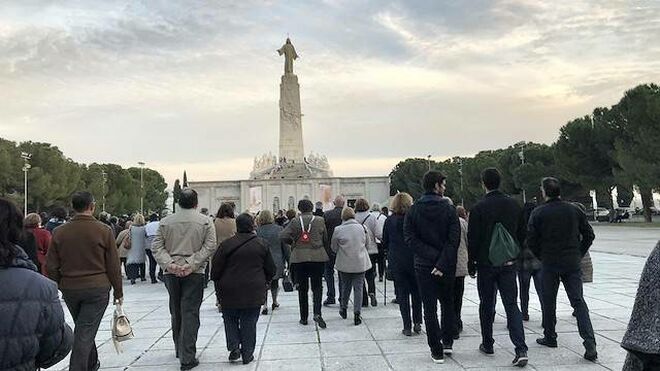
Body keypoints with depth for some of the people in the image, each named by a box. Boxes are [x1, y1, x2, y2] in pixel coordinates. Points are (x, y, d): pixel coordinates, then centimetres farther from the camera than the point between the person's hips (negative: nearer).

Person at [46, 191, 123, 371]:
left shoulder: (59, 232, -1)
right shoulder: (104, 230, -10)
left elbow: (51, 266, 2)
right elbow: (113, 265, -7)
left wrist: (58, 287, 15)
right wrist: (118, 291, 2)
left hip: (69, 288, 4)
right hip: (97, 288, -4)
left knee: (83, 328, 21)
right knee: (85, 332, 0)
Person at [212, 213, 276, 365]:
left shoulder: (226, 244, -7)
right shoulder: (262, 244, -2)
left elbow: (216, 269, -3)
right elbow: (271, 269, 5)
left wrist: (219, 284, 15)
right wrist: (265, 282, 22)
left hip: (230, 291, -1)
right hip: (254, 291, 1)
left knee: (230, 319, 17)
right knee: (249, 322, 9)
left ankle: (234, 347, 4)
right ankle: (247, 354, 13)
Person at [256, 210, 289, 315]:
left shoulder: (258, 231, -8)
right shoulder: (279, 229, -2)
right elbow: (285, 247, 1)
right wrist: (288, 261, 9)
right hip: (277, 262, 2)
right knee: (275, 281, 19)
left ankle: (265, 305, -3)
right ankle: (275, 302, 32)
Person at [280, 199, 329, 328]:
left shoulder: (295, 222, -3)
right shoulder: (320, 221, -1)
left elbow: (283, 236, -10)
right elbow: (325, 239, 6)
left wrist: (292, 243, 8)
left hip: (299, 258, 0)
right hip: (317, 258, 0)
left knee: (302, 288, 11)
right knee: (317, 286, 8)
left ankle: (304, 317, 17)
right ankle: (317, 313, -11)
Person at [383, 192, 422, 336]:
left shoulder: (389, 221, -4)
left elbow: (385, 243, 3)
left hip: (397, 262, 1)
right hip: (414, 261, -1)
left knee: (403, 294, 6)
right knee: (416, 292, 14)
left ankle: (407, 327, 8)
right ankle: (417, 323, 15)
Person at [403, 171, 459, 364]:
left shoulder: (413, 210, -3)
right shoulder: (448, 208, -7)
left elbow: (409, 238, -11)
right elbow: (454, 239, -15)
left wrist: (431, 255, -13)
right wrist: (442, 262, -16)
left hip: (423, 265, 0)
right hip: (447, 266, 0)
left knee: (430, 308, 7)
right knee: (448, 303, 21)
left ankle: (437, 351, 9)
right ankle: (447, 342, 26)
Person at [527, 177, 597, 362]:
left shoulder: (538, 213, -7)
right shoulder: (574, 210, 2)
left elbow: (531, 241, -7)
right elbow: (589, 235, 6)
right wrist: (579, 254, 14)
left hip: (549, 264, -2)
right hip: (573, 263, 3)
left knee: (549, 302, 12)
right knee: (578, 302, 3)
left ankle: (550, 337, 23)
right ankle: (590, 344, -6)